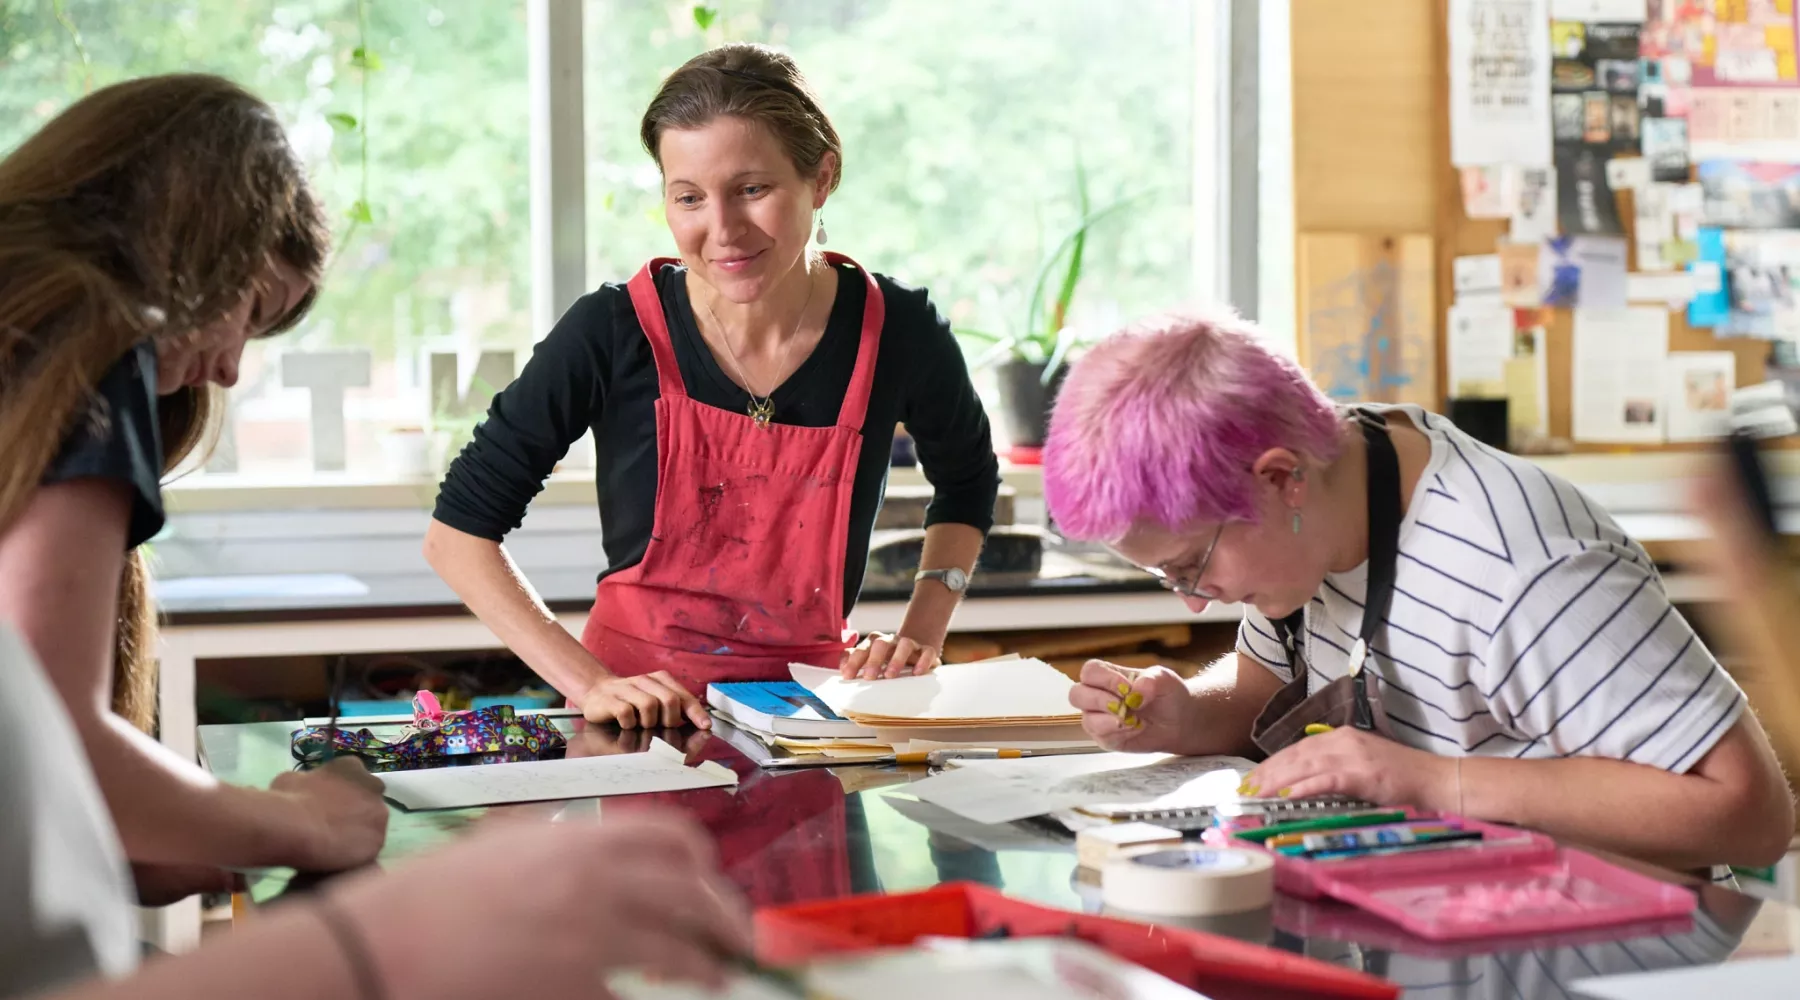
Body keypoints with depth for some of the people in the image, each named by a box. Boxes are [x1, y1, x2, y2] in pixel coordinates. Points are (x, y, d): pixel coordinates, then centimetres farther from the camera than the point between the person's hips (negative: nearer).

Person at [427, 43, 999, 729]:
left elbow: (967, 482, 19)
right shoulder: (613, 334, -9)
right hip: (639, 716, -2)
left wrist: (921, 637, 7)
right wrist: (588, 683, -12)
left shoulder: (897, 332, -3)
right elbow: (456, 531, -3)